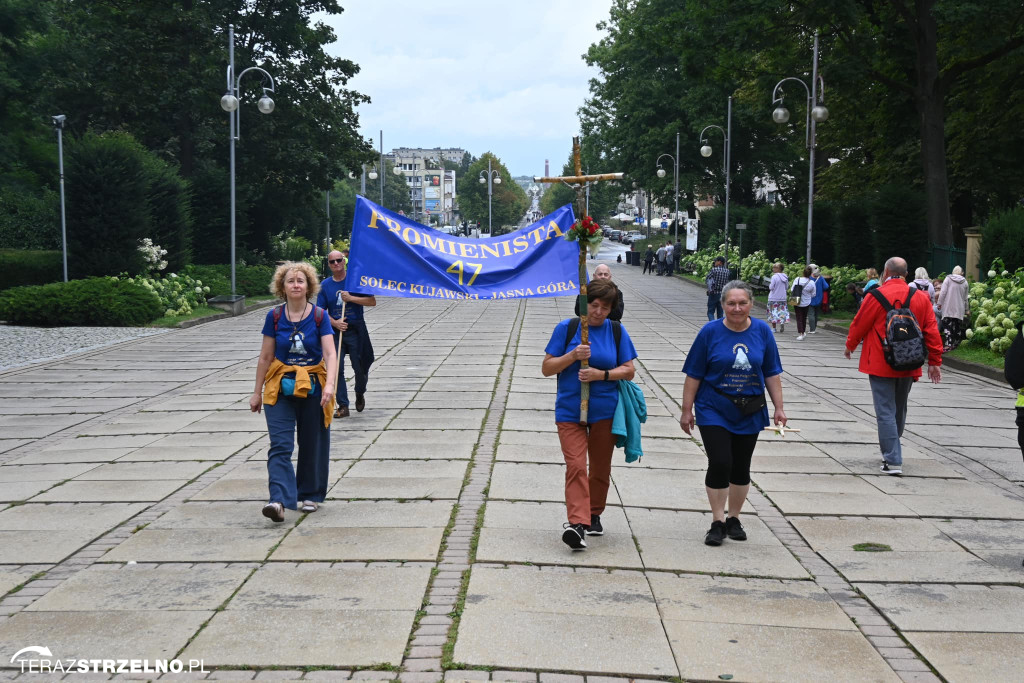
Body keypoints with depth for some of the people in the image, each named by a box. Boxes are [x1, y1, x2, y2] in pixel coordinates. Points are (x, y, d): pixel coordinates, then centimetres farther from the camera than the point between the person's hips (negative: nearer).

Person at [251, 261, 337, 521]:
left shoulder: (319, 316, -3)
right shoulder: (274, 317, 0)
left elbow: (330, 355, -11)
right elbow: (265, 358, 7)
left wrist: (329, 385, -27)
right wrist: (257, 392, 9)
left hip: (313, 387, 0)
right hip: (281, 388, 0)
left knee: (312, 445, 9)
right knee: (280, 445, -11)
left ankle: (310, 495, 25)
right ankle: (279, 500, -19)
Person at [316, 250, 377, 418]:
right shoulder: (325, 285, 5)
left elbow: (372, 301, -5)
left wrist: (351, 298, -16)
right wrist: (334, 323, -12)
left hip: (356, 330, -2)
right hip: (335, 332, 2)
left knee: (360, 367, 3)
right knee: (336, 369, -4)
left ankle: (360, 394, 33)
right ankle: (343, 406, 3)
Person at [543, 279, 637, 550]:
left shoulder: (617, 331, 5)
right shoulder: (566, 328, 0)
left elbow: (629, 370, 4)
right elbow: (547, 368, 0)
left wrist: (602, 374, -13)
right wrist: (572, 356, -16)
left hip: (605, 411, 2)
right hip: (569, 411, -2)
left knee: (600, 468, 12)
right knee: (576, 466, -15)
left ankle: (594, 515, 31)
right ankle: (577, 523, -22)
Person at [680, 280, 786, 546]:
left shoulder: (762, 331, -1)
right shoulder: (710, 332, -7)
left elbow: (772, 374, 6)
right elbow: (694, 375, -4)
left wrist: (779, 407, 2)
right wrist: (687, 410, -4)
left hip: (749, 412, 3)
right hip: (714, 411, -2)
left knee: (741, 467, 9)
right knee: (719, 464, -10)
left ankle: (734, 519, 24)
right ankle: (718, 522, 3)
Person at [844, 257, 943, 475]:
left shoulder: (877, 296, -11)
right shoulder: (921, 297, 3)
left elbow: (859, 324, -3)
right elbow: (931, 331, 4)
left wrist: (850, 345, 16)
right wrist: (934, 361, 10)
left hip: (880, 365, -5)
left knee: (885, 412, -3)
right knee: (899, 410, 20)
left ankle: (893, 461, -9)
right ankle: (890, 453, 35)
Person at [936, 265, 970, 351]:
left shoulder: (948, 279, -2)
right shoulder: (964, 282, 8)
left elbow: (943, 292, -9)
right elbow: (965, 298, 14)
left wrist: (939, 303, -1)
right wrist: (967, 309, 23)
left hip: (948, 308, -3)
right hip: (959, 309, 3)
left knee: (948, 325, -7)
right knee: (957, 326, 11)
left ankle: (948, 344, -17)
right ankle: (956, 343, 14)